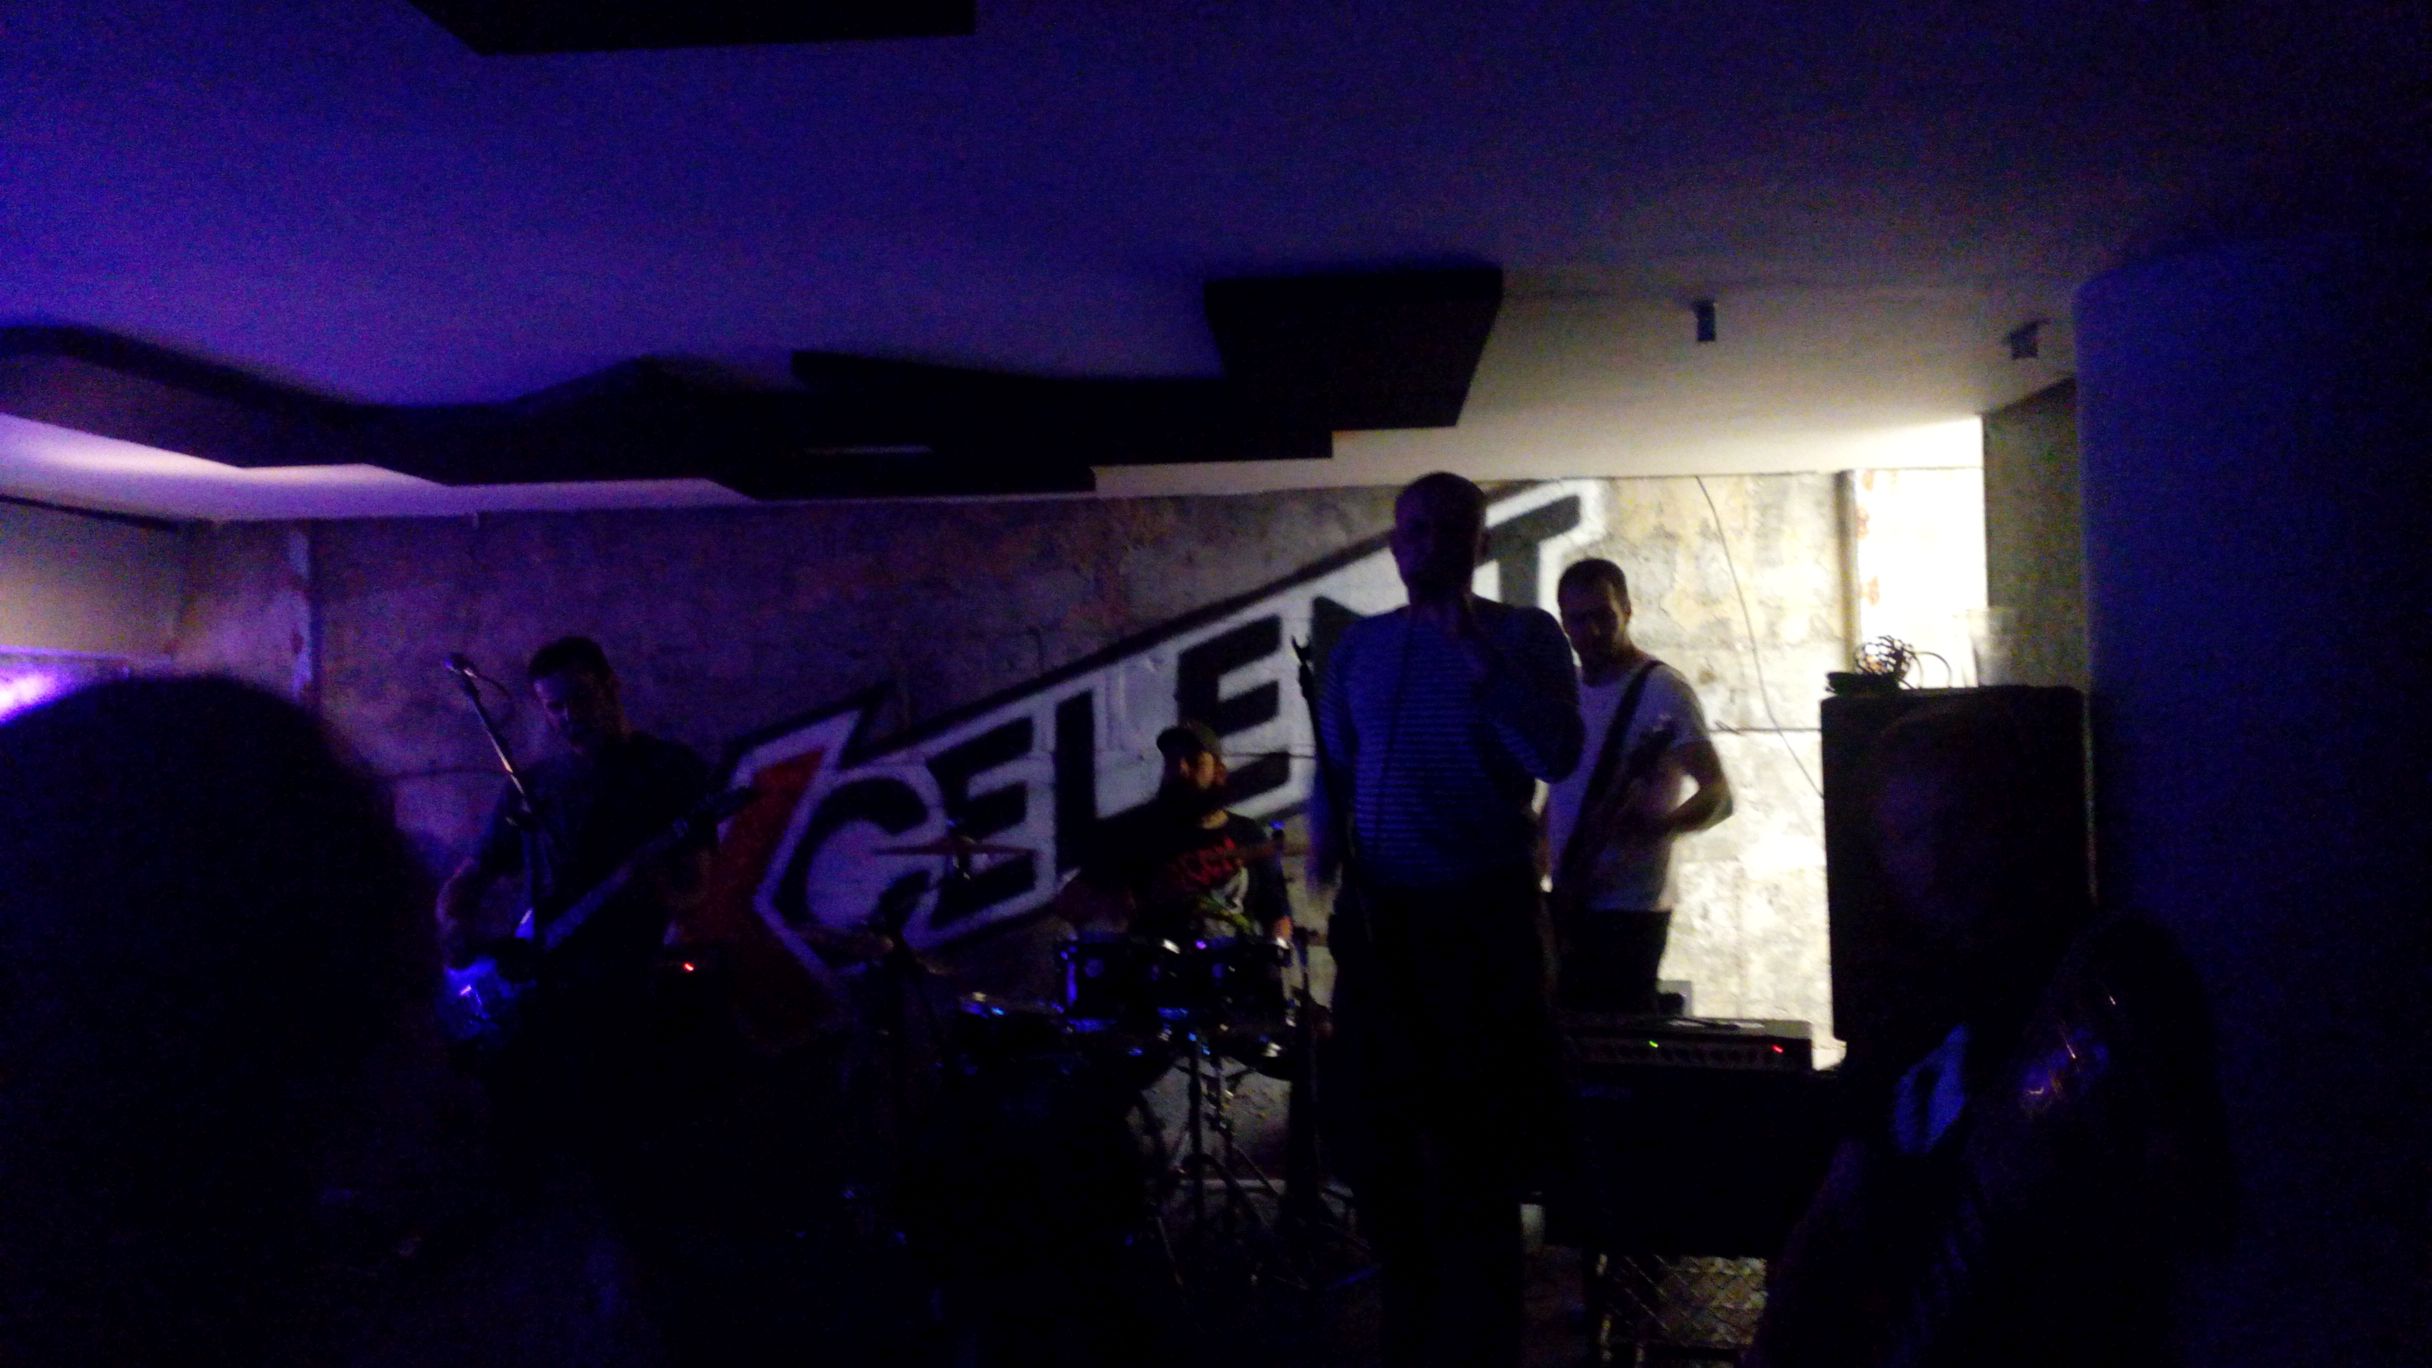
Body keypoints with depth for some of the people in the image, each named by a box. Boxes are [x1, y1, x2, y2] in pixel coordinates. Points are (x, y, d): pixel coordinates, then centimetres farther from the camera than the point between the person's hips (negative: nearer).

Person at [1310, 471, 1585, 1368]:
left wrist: (1475, 652, -24)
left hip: (1483, 921, -4)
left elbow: (1558, 756, -17)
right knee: (1384, 1137, 15)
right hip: (1375, 918, 5)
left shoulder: (1526, 634, -3)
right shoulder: (1360, 645, 9)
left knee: (1475, 1149, 3)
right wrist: (1325, 832, -3)